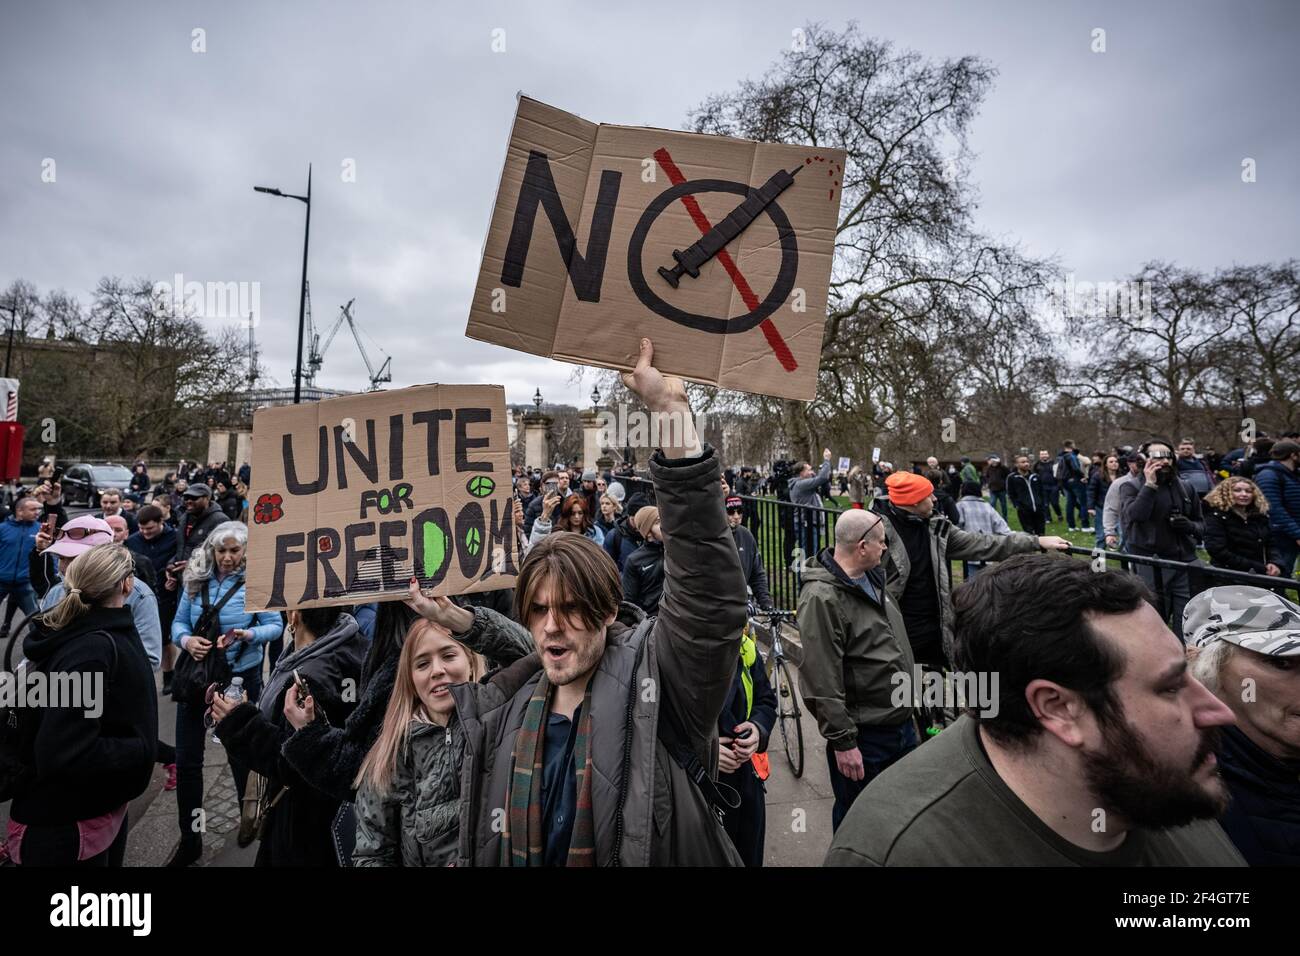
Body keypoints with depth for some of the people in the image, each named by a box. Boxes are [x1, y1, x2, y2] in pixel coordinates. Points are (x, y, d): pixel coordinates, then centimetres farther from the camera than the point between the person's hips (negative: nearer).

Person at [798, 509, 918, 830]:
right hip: (862, 738, -8)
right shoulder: (821, 598, -24)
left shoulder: (872, 578, 6)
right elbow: (822, 681, -24)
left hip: (902, 724, 9)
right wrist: (842, 742, -20)